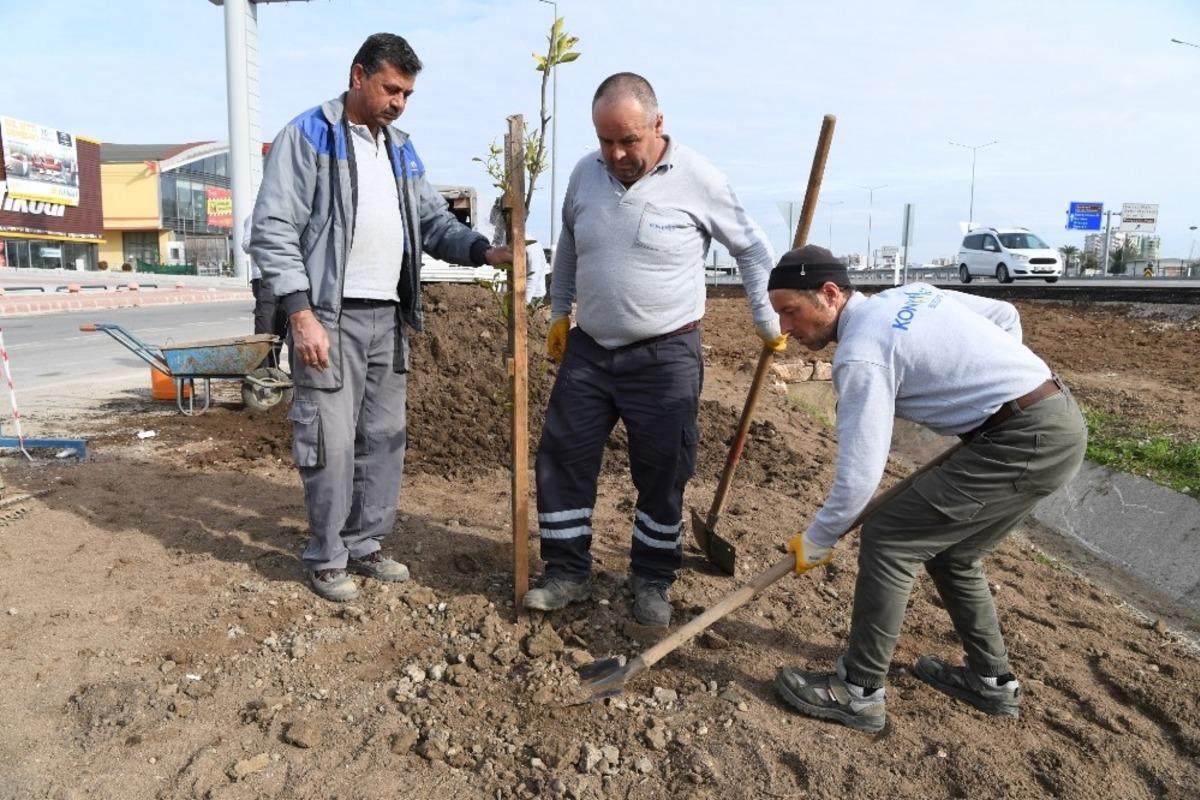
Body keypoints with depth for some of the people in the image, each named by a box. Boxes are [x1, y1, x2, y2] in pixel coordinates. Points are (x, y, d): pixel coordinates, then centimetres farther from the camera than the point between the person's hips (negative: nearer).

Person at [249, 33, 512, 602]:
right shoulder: (307, 136, -4)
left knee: (384, 440, 11)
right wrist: (302, 315, -17)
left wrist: (484, 251, -6)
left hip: (388, 319, 7)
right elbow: (272, 230, -10)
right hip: (330, 318, -7)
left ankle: (363, 546, 27)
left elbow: (435, 222, 15)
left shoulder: (402, 150, 17)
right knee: (332, 444, -4)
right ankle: (325, 559, 15)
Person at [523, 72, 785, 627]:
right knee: (561, 460, 5)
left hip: (665, 357, -4)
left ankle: (652, 581, 24)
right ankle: (568, 573, 21)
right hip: (588, 350, 4)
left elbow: (752, 249, 2)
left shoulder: (697, 178, -10)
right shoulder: (585, 173, 2)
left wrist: (767, 322, 4)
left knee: (662, 475, 5)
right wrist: (559, 312, 20)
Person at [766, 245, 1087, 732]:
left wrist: (815, 542, -5)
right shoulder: (909, 294, 11)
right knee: (950, 553, 20)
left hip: (1023, 442, -10)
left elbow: (859, 474, -18)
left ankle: (859, 692, 3)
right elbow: (1006, 316, 21)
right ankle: (992, 679, 34)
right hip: (1061, 421, 10)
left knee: (889, 541, -6)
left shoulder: (861, 355, -16)